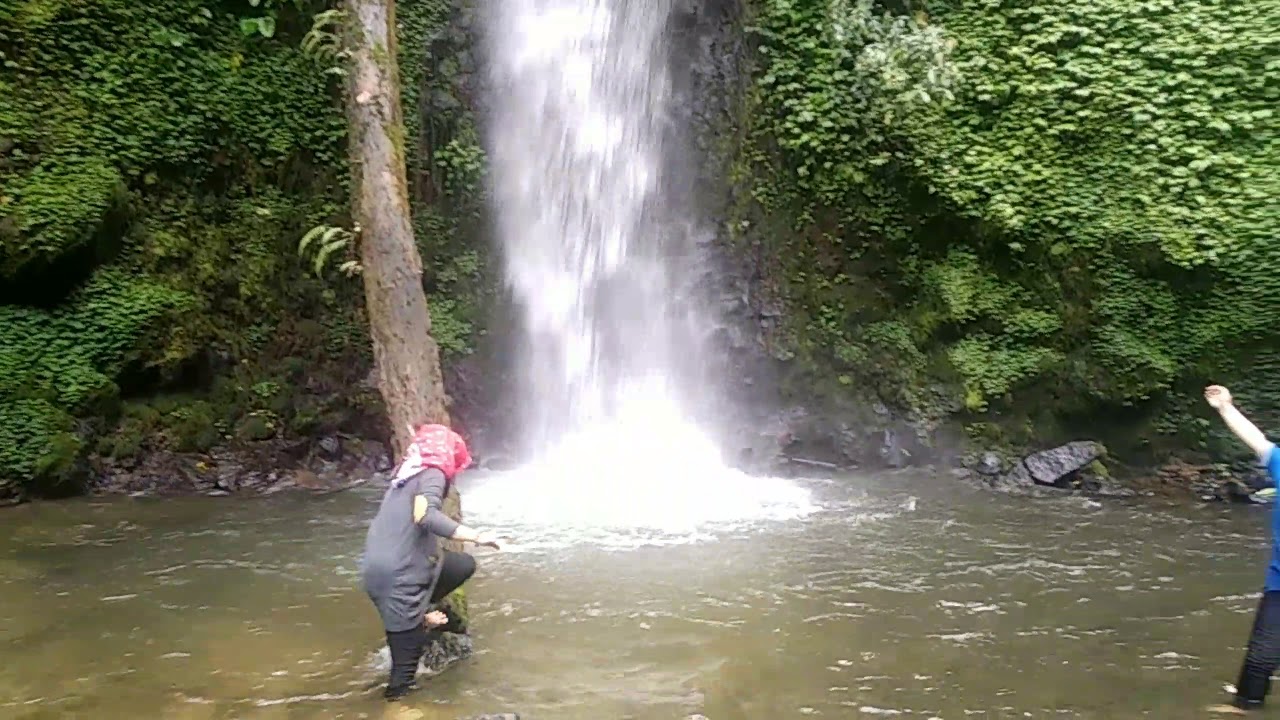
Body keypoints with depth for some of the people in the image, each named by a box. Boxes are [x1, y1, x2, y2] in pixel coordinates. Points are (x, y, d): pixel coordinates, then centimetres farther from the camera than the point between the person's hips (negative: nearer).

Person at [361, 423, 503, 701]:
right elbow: (426, 516, -26)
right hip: (397, 577, -8)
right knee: (406, 662, 4)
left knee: (464, 565, 19)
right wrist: (477, 536, -23)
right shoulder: (432, 475, -4)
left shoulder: (406, 477, 21)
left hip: (382, 569, 8)